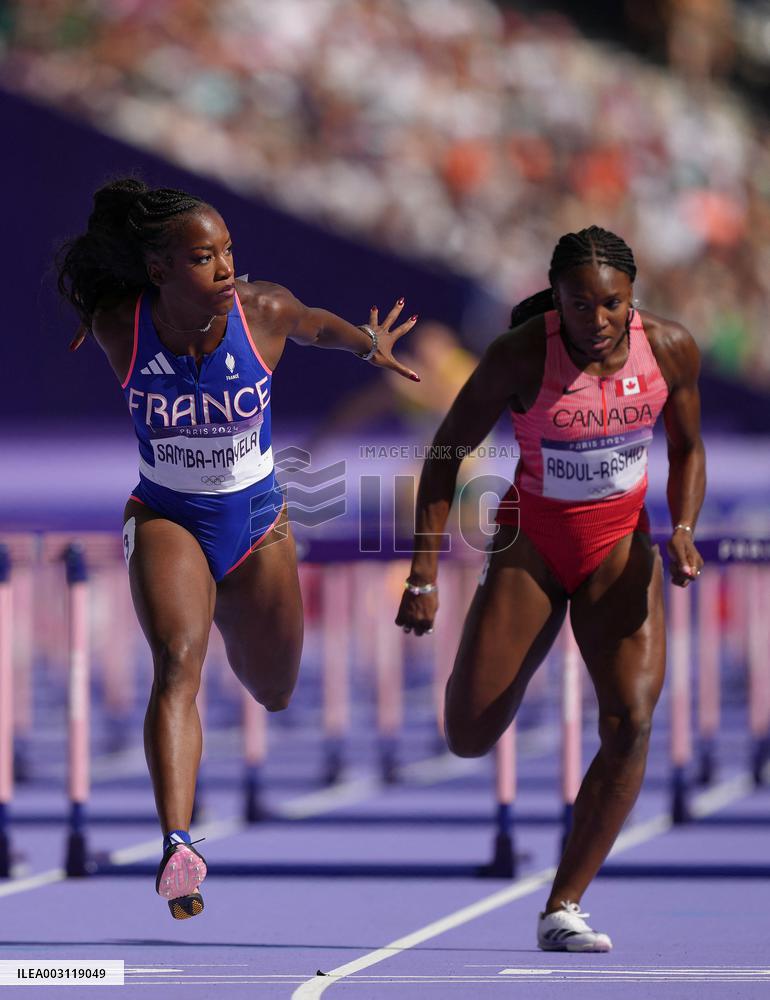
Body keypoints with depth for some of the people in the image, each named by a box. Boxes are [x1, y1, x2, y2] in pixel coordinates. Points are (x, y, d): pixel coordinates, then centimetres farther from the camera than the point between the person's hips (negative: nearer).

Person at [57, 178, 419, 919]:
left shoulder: (263, 314, -19)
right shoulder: (117, 326, -21)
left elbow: (318, 324, 6)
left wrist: (371, 345, 23)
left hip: (256, 523, 2)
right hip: (166, 521, -2)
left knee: (275, 695, 20)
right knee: (177, 663, -29)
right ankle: (177, 846, -43)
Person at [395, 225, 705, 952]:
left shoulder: (670, 348, -11)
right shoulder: (520, 354, -20)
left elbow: (687, 450, 7)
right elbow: (447, 453, -9)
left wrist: (682, 530, -12)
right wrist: (424, 577, -13)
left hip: (619, 543, 1)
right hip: (531, 540, -1)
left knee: (631, 722, -20)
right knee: (468, 739, -5)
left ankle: (562, 909, -9)